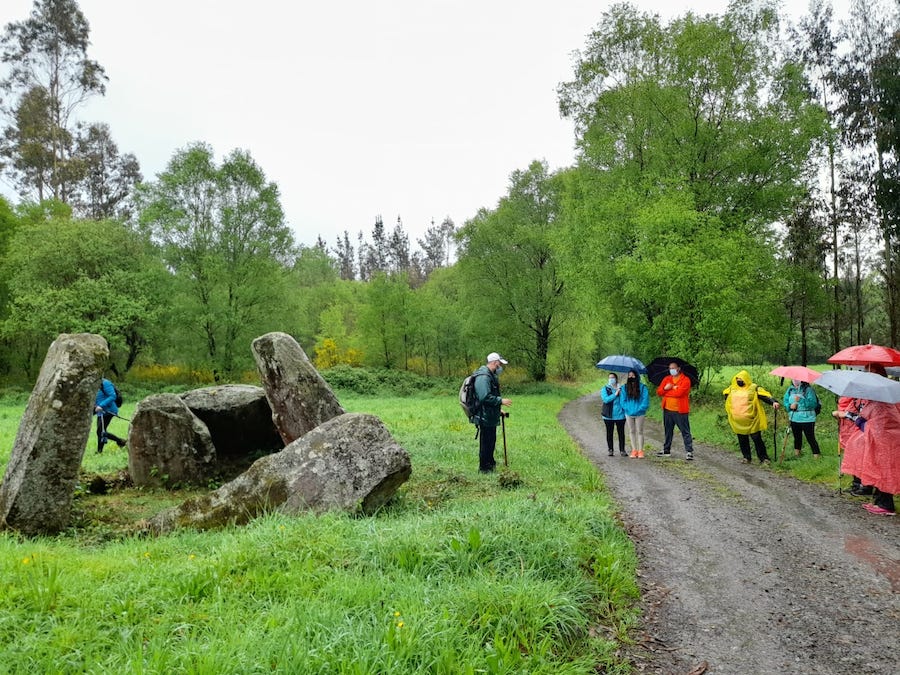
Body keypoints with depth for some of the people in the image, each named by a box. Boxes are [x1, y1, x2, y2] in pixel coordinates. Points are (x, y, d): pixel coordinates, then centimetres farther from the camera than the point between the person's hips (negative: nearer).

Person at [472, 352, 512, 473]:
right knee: (486, 443, -1)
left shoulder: (491, 376, 15)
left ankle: (490, 462, 34)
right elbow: (485, 397, -27)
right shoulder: (483, 377, -20)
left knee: (491, 441, 20)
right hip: (484, 417, -10)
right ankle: (484, 468, 9)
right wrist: (501, 401, -20)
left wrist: (498, 410, 19)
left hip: (491, 417, 10)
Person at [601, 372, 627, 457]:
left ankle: (622, 450, 12)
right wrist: (615, 394, -16)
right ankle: (610, 450, 16)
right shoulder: (605, 389, 3)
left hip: (620, 415, 1)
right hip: (609, 415, 0)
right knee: (609, 433, 7)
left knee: (621, 432, 3)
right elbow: (606, 399, -12)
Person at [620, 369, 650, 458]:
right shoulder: (625, 387, 2)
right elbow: (623, 400, 2)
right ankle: (634, 450, 17)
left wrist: (638, 409, -17)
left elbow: (645, 401, -10)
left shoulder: (642, 387, -7)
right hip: (629, 414, 3)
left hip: (639, 414, -3)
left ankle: (640, 451, 12)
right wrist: (627, 409, -10)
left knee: (640, 431, 5)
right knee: (631, 431, 10)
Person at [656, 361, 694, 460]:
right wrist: (665, 388, -14)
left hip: (680, 411, -6)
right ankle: (666, 450, 26)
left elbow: (679, 392, -21)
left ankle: (689, 451, -1)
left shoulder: (685, 380, -7)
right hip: (667, 410, 6)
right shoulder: (666, 379, 11)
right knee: (667, 431, 16)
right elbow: (659, 392, 5)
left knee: (685, 432, -4)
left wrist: (667, 390, -6)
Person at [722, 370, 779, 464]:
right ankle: (746, 457, 23)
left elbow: (765, 395, -13)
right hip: (738, 422, 4)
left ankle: (764, 458, 8)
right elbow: (725, 394, 25)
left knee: (757, 439, -2)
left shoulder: (754, 388, -4)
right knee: (742, 440, 10)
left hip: (751, 420, -4)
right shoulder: (732, 389, 10)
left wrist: (773, 402, -31)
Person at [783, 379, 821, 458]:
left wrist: (801, 400, -29)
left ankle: (816, 455, 4)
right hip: (794, 418, 5)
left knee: (810, 438, -4)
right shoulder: (790, 389, 7)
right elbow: (785, 400, 9)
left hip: (807, 419, -5)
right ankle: (796, 453, 32)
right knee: (797, 437, 18)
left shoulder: (808, 389, -10)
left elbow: (813, 404, -18)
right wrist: (790, 406, -11)